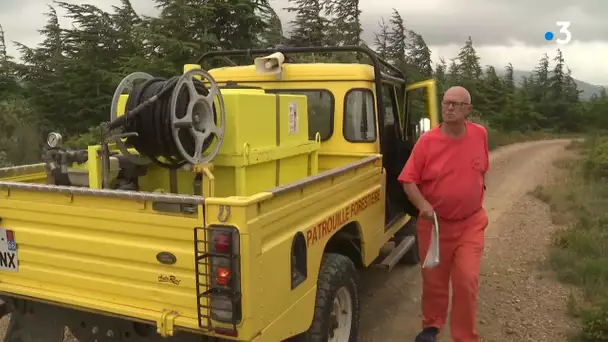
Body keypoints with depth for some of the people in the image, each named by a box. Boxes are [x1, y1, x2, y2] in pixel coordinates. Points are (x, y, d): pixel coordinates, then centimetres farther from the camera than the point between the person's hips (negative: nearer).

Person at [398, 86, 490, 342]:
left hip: (470, 224, 1)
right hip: (434, 223, -1)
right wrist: (423, 205, -25)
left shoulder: (480, 135, -4)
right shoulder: (426, 141, -12)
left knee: (466, 282, -5)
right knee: (433, 281, 13)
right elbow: (408, 180, -11)